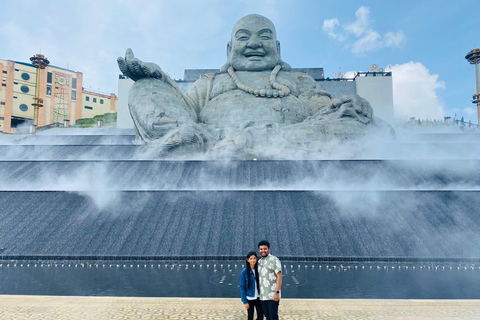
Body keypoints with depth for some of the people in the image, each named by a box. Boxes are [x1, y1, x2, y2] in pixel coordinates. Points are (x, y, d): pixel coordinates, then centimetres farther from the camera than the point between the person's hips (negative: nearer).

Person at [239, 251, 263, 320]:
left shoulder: (259, 270, 0)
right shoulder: (244, 272, -9)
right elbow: (242, 287, -7)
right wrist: (245, 301, -9)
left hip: (258, 298, 3)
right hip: (250, 299, -3)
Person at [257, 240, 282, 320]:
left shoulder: (274, 260, -7)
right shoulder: (259, 262, 15)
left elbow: (279, 276, -12)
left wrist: (277, 292, -19)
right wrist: (258, 293, 13)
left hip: (272, 296, -7)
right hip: (262, 296, 7)